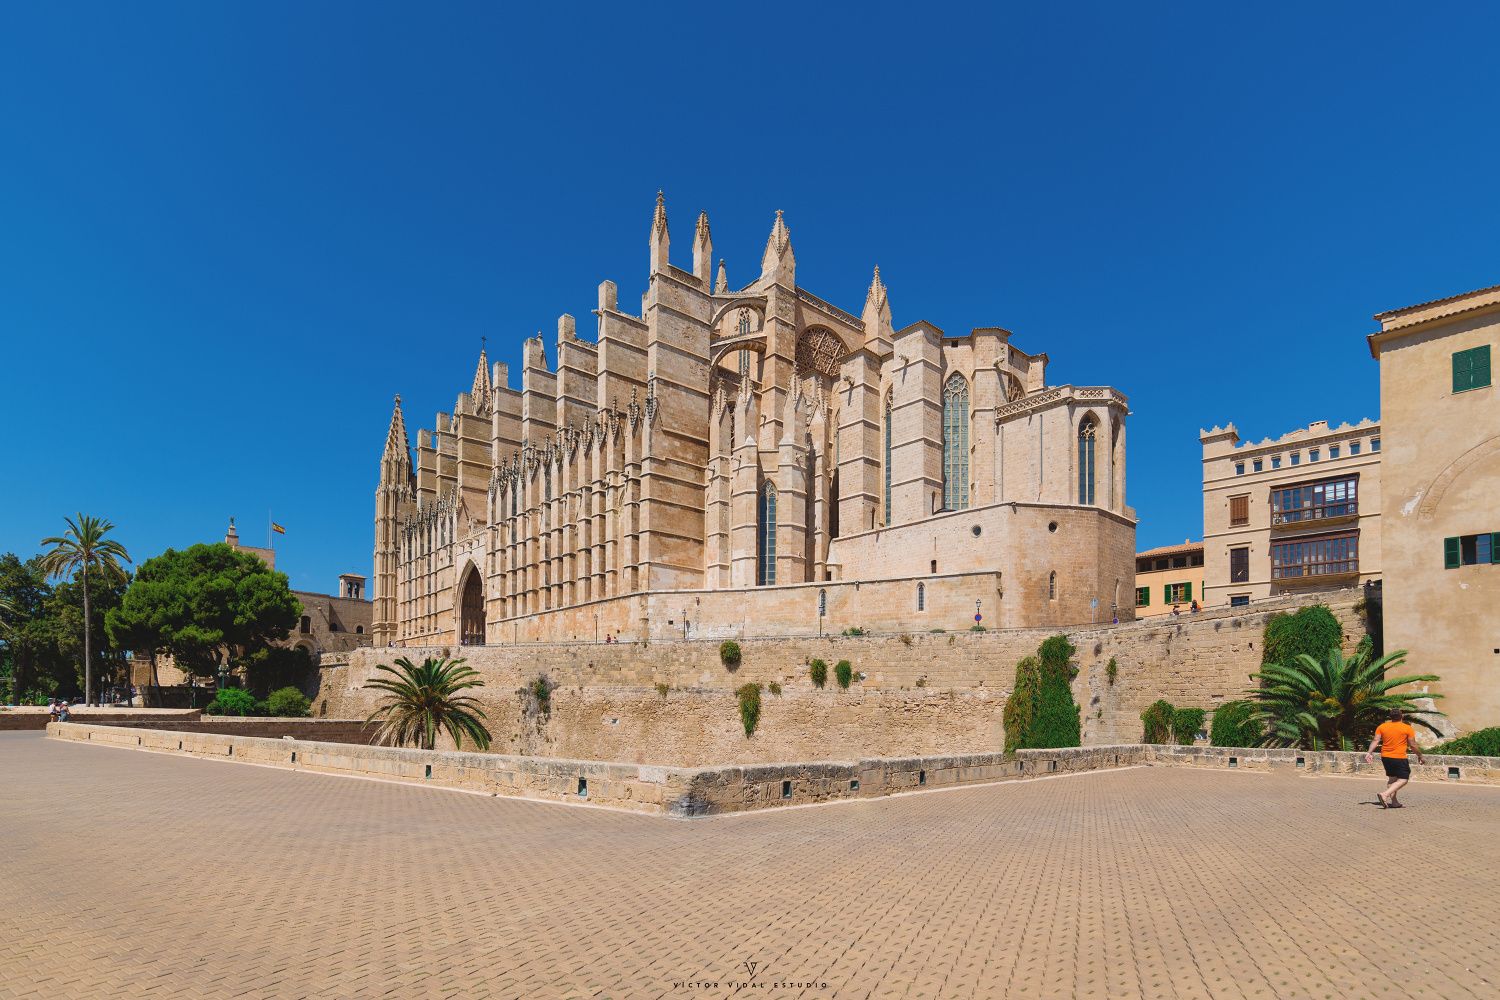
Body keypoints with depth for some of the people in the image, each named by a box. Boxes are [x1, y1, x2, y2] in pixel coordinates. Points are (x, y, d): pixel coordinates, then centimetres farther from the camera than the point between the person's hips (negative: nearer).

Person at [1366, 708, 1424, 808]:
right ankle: (1385, 794, -20)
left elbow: (1375, 740, -2)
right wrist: (1420, 756, 12)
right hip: (1399, 758, -5)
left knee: (1392, 778, 18)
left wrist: (1369, 752, -4)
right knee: (1403, 780, -1)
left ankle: (1393, 802, 16)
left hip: (1385, 757, 5)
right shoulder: (1407, 728, -4)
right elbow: (1413, 745, -2)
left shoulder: (1382, 726, 5)